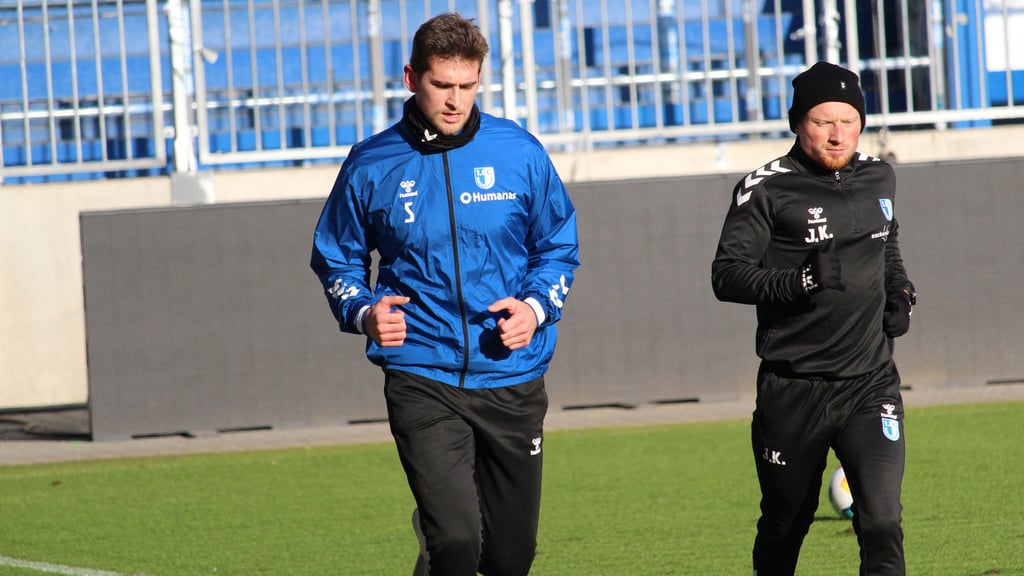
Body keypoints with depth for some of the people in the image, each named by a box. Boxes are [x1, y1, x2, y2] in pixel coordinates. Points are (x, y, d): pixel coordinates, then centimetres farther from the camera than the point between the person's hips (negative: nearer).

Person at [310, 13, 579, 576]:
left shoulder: (518, 150, 2)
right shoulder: (371, 165, 0)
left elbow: (560, 245, 12)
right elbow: (337, 258, 13)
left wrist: (537, 307, -7)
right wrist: (363, 312, -8)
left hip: (512, 381, 2)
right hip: (421, 378, -2)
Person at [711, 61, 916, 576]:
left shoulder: (878, 178, 11)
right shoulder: (767, 189, -7)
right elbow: (726, 275, -11)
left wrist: (900, 293, 10)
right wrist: (801, 281, -25)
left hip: (871, 381, 3)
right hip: (793, 392, -3)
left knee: (883, 524, -13)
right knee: (784, 525, 10)